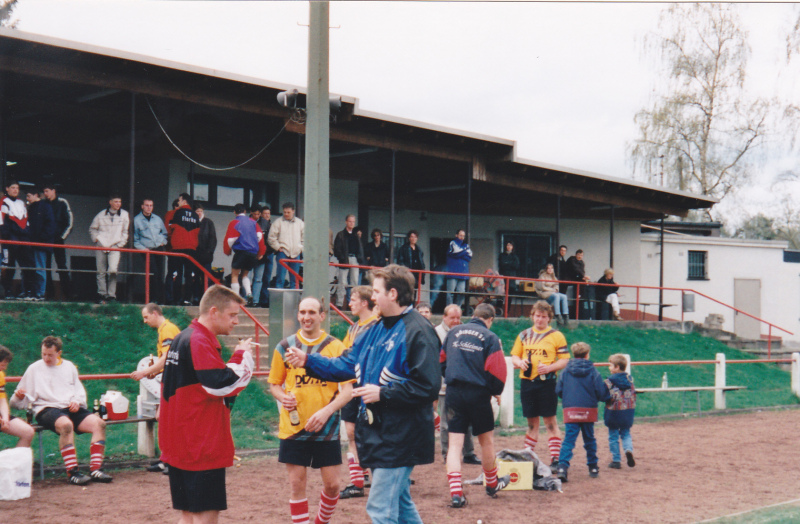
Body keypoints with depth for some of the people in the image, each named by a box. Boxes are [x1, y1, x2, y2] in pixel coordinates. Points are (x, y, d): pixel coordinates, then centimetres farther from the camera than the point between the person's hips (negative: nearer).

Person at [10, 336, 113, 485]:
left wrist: (77, 401, -1)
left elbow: (80, 390, 21)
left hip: (72, 409, 4)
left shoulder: (69, 366, 23)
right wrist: (19, 396, -13)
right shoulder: (34, 369, 12)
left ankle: (96, 469, -27)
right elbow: (19, 403, 10)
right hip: (47, 409, -4)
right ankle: (72, 472, -36)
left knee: (99, 423, -24)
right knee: (66, 424, -39)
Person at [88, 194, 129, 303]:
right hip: (101, 246, 1)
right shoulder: (101, 215, 4)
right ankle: (102, 295, 12)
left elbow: (125, 231, 11)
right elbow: (92, 229, 17)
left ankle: (111, 295, -7)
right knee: (101, 272, 3)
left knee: (113, 270, -17)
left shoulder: (124, 215, 4)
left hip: (115, 247, -1)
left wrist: (121, 243, 2)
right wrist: (96, 239, 3)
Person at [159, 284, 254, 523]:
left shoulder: (182, 338, 16)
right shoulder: (199, 342, -16)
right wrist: (242, 356, -7)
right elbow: (222, 384, -19)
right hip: (201, 447, -10)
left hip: (179, 446, 10)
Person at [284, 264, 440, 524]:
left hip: (399, 436, -9)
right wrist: (307, 361, 10)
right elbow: (347, 364, 18)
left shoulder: (418, 332, -16)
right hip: (377, 432, 9)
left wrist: (382, 393, -19)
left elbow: (427, 387, -22)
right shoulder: (378, 329, 14)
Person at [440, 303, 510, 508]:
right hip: (478, 394, -3)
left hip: (454, 392, 3)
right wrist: (496, 392, 9)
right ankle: (492, 485, 33)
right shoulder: (490, 337, -4)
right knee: (486, 440, 16)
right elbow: (496, 371, -8)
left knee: (455, 443, 3)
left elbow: (441, 361, 15)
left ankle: (455, 492, -8)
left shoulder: (453, 332, 8)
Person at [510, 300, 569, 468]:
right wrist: (519, 362, -5)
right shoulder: (524, 335, 13)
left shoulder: (556, 336, 3)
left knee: (550, 421, -3)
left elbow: (565, 360, 0)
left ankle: (555, 458, -2)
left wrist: (549, 367, -16)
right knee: (531, 421, 11)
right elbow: (514, 355, 18)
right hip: (526, 381, 4)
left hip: (546, 383, -4)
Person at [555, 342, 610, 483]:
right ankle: (593, 467, 25)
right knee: (589, 439, 16)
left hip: (570, 411, 0)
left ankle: (563, 466, -23)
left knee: (569, 439, -4)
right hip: (588, 411, 0)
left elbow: (558, 391, 2)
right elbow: (601, 393, -4)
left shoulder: (566, 371, 1)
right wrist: (609, 395, 18)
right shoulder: (592, 372, -3)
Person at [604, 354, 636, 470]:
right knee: (626, 433, 17)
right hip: (628, 412, 4)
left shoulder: (609, 381, -13)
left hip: (614, 412, -4)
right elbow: (633, 394, 10)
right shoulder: (629, 379, 4)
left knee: (613, 436, 7)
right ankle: (628, 450, -12)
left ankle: (616, 460, 9)